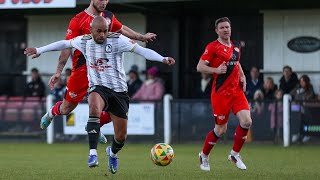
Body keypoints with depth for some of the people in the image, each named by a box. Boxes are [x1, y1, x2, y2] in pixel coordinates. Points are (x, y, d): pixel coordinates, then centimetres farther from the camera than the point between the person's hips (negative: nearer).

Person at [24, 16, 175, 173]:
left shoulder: (117, 40, -8)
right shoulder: (84, 41, 2)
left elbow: (142, 50, -14)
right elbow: (64, 44, 18)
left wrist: (163, 59, -28)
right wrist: (39, 50, 24)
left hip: (119, 91, 0)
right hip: (98, 89, 0)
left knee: (121, 136, 4)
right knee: (94, 107, -38)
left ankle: (112, 153, 43)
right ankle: (93, 153, -40)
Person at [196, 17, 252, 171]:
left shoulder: (235, 47, 14)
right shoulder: (213, 47, -7)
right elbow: (200, 67, -11)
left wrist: (242, 76, 13)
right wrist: (216, 70, -25)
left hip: (237, 90, 6)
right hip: (221, 93, -6)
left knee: (246, 121, -12)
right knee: (221, 129, 0)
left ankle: (235, 154, 7)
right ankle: (204, 156, 23)